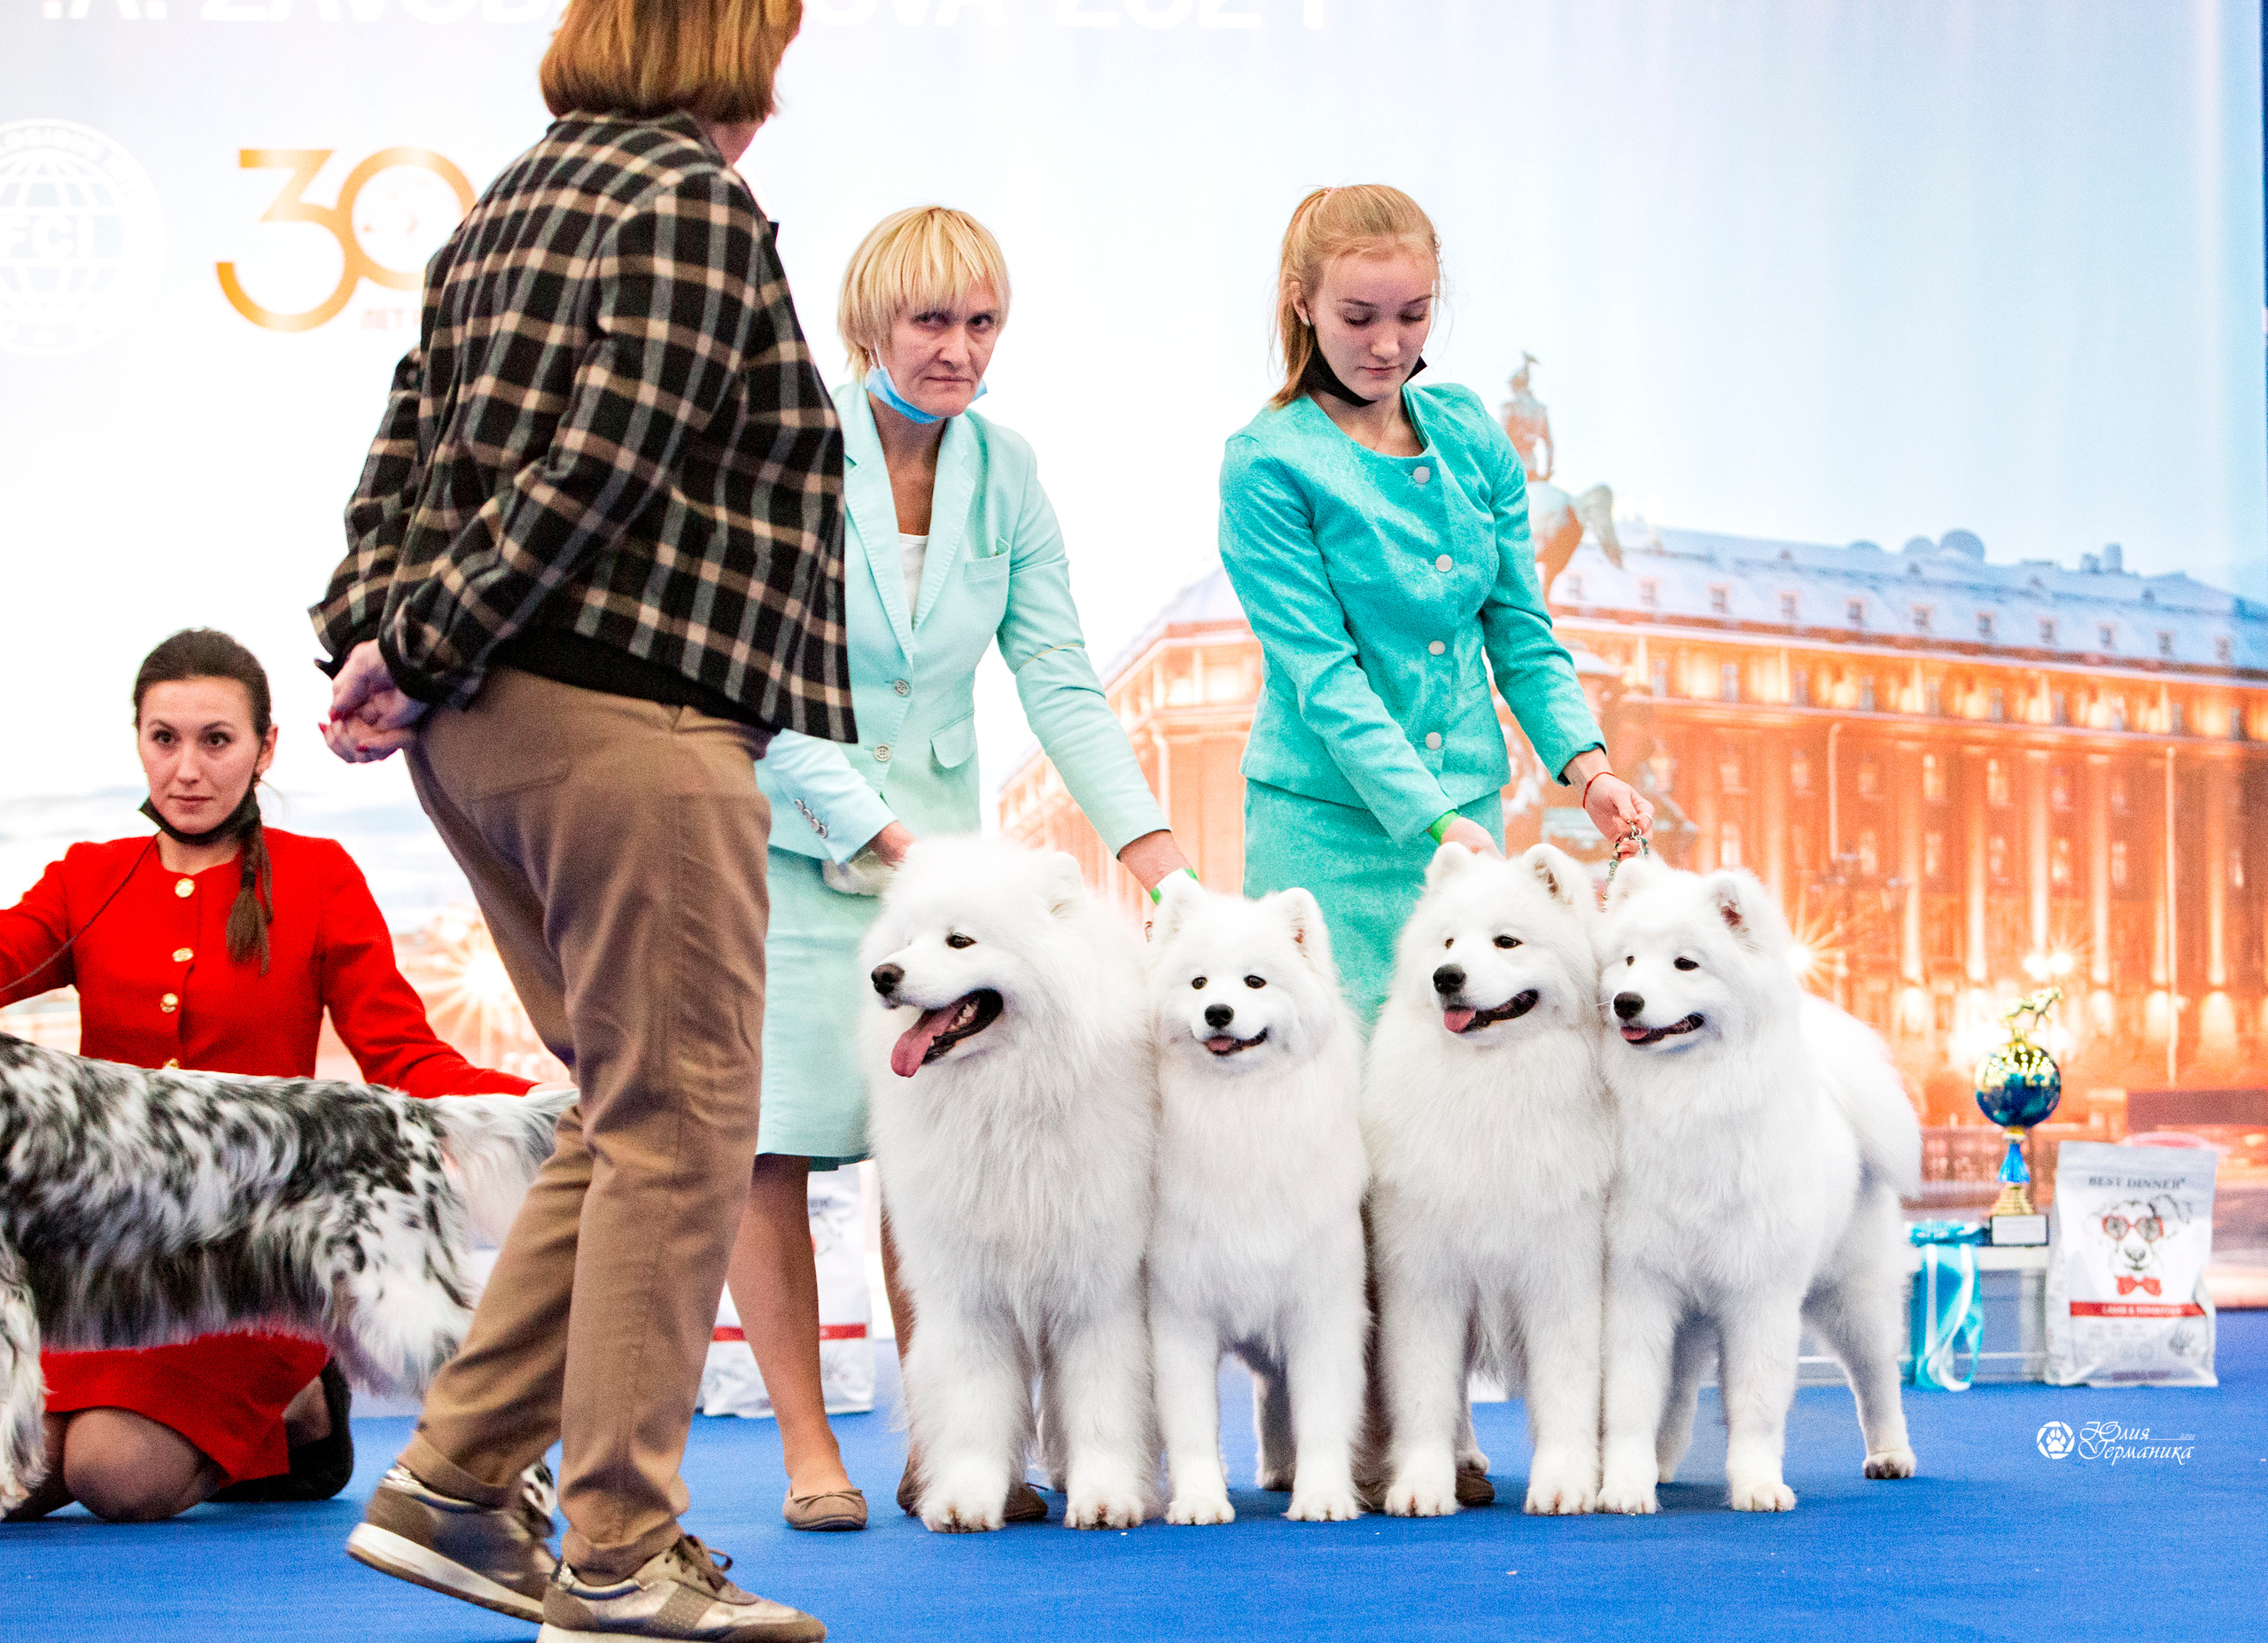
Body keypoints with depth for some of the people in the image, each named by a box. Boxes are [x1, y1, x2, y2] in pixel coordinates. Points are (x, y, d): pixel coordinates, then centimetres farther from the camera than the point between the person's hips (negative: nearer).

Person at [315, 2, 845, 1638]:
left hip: (482, 718, 9)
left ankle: (454, 1484, 17)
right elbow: (600, 464, -17)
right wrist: (427, 651, -13)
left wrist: (375, 634, 3)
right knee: (677, 1129, -2)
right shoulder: (697, 206, -9)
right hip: (625, 718, -9)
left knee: (626, 1115, 17)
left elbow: (409, 442, 12)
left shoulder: (516, 199, 19)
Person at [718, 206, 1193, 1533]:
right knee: (770, 1137, -6)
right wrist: (882, 838, -21)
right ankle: (807, 1449, 1)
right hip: (776, 826, -4)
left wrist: (1158, 854, -10)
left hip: (933, 834, 4)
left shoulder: (1006, 472, 1)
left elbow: (1061, 682, 0)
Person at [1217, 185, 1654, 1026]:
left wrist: (1587, 767, -7)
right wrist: (1435, 821, -23)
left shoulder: (1468, 434, 8)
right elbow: (1323, 676, -13)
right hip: (1329, 828, -5)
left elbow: (1520, 631, 10)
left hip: (1471, 805, 5)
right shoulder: (1267, 464, -7)